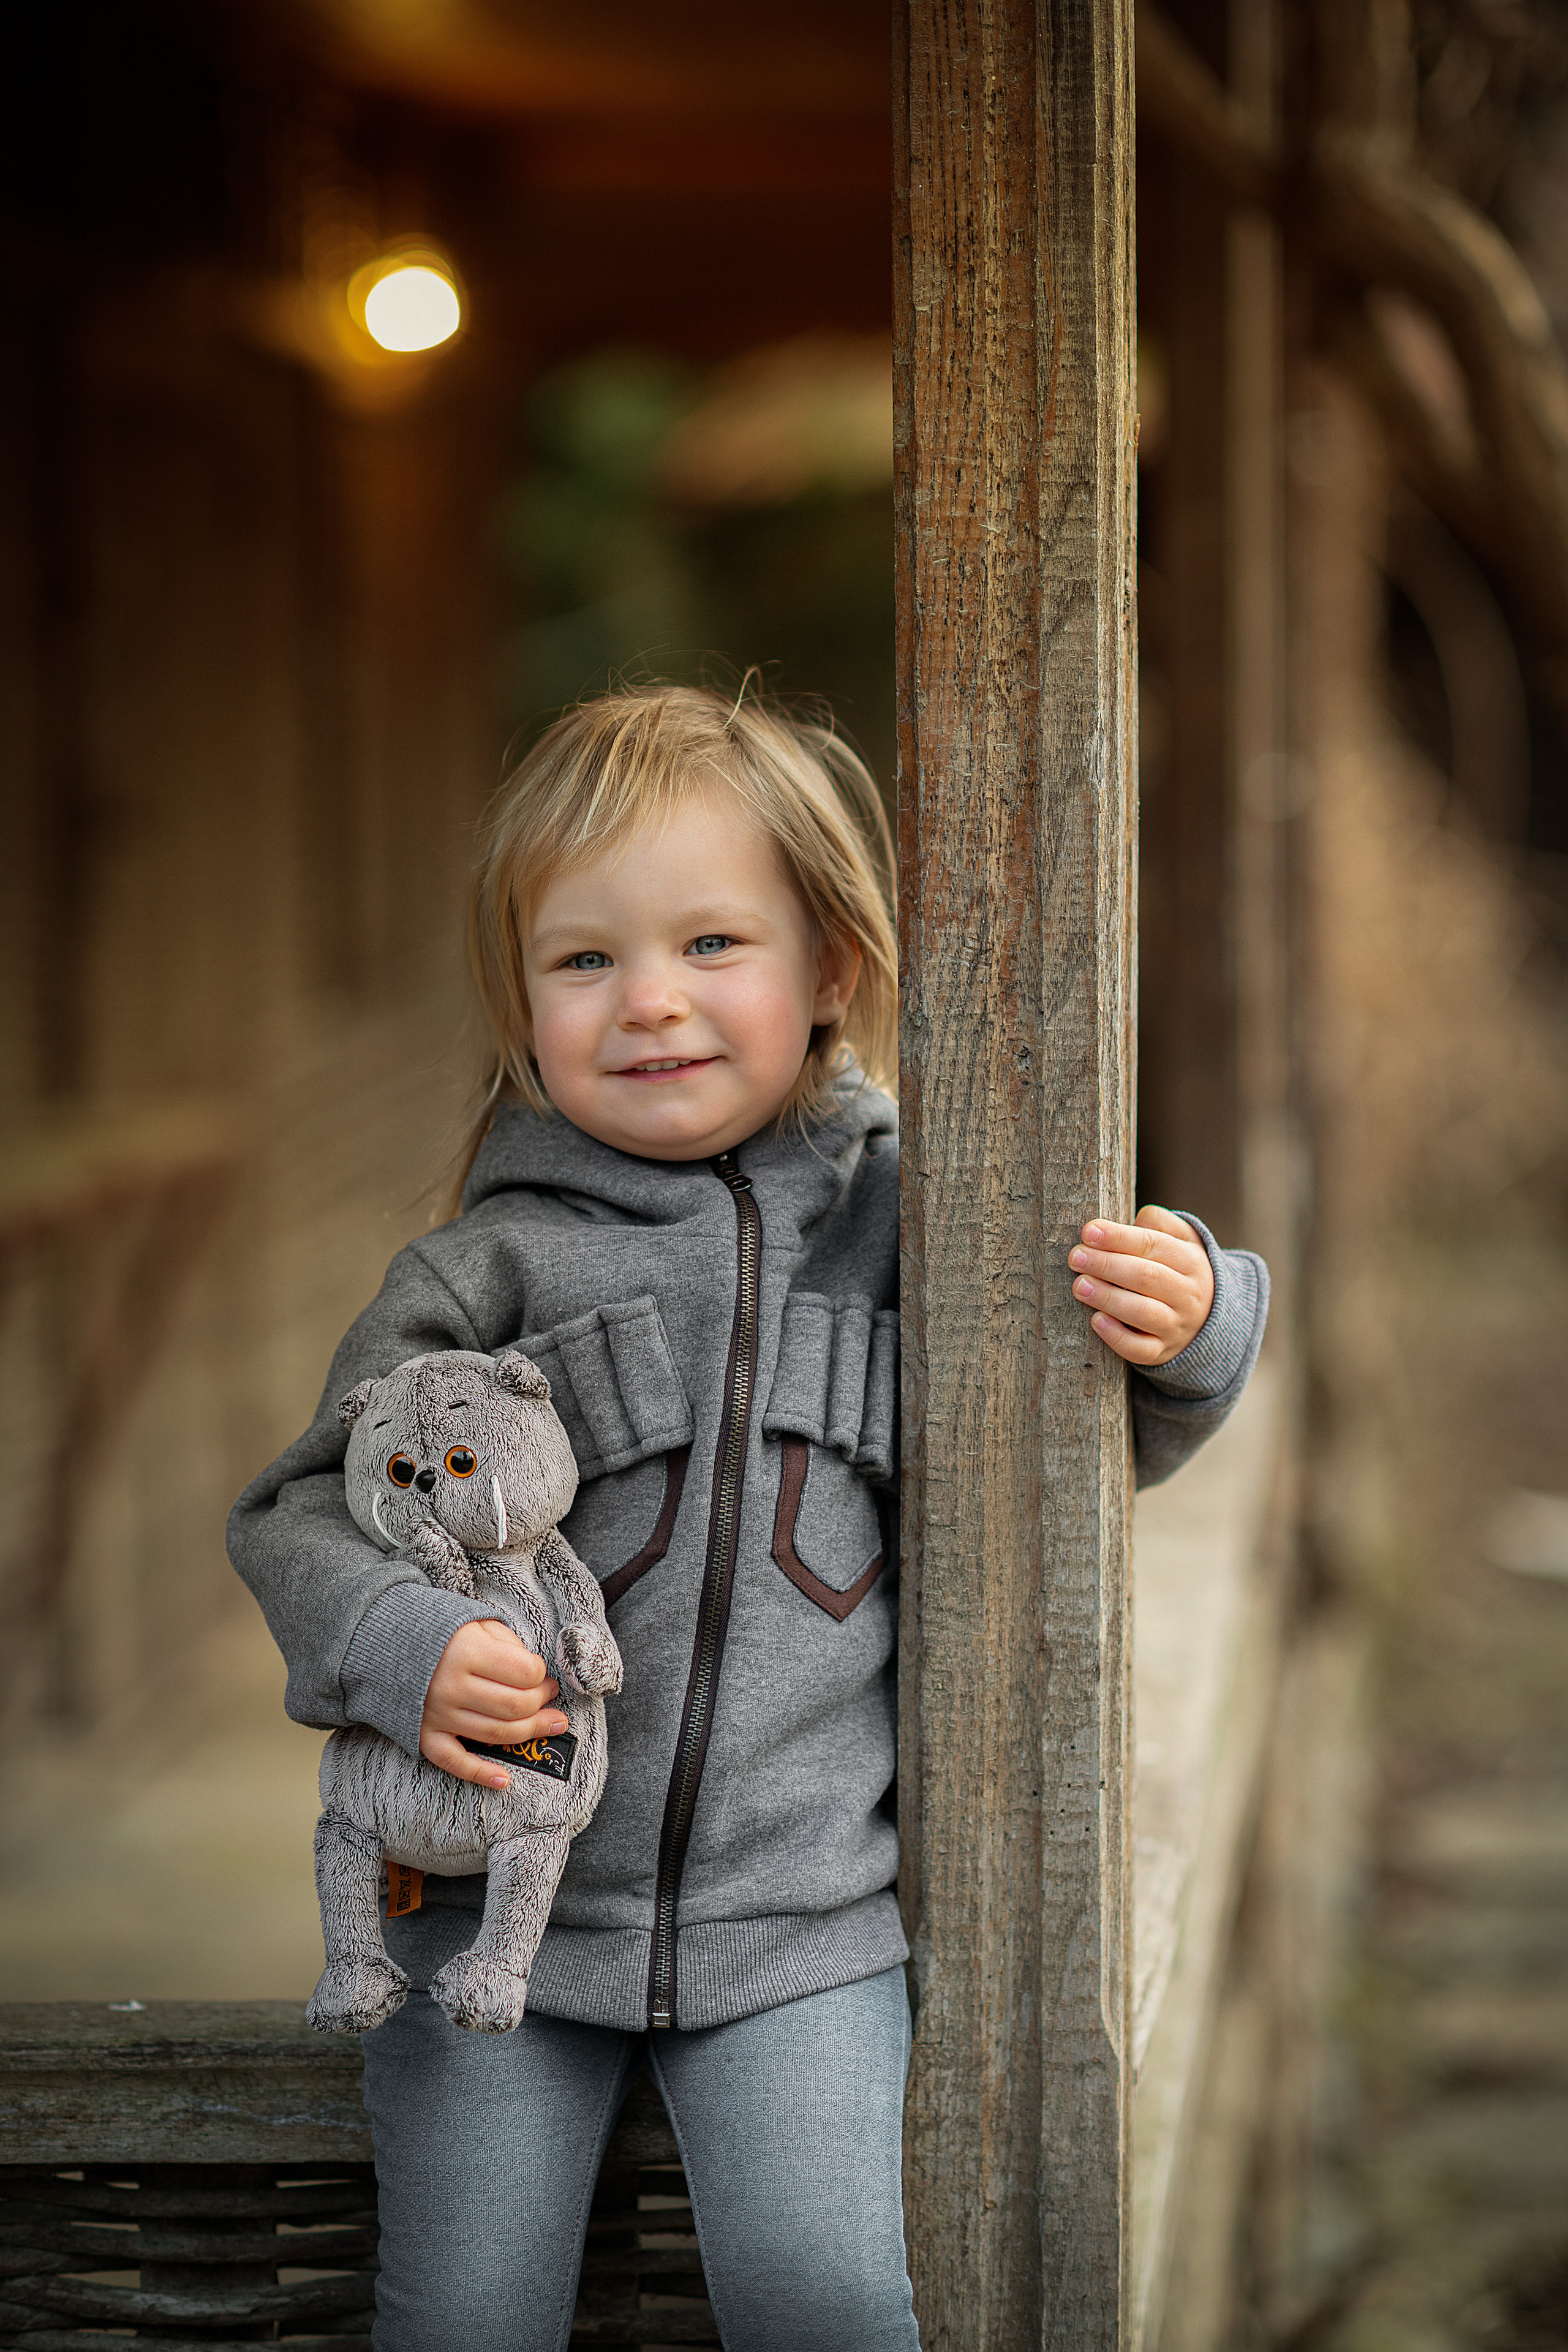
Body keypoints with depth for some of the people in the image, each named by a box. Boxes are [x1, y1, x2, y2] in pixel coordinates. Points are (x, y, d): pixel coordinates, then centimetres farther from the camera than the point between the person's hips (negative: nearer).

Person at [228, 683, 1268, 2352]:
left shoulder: (897, 1218, 3)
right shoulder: (494, 1268, -3)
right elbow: (299, 1507, 1)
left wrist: (1186, 1325, -7)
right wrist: (397, 1647, -19)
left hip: (801, 1917, 0)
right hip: (499, 1906, 0)